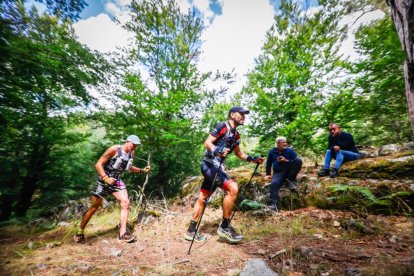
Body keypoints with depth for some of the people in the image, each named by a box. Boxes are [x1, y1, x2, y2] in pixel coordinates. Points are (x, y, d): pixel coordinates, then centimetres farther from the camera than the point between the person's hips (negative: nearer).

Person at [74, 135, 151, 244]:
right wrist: (106, 178, -30)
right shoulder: (114, 149, -20)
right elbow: (98, 164, -18)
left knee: (125, 202, -10)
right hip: (104, 180, -5)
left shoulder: (131, 153, 0)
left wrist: (142, 170, 2)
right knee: (94, 207, 6)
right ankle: (79, 233, 28)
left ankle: (123, 233, -1)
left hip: (117, 181, 5)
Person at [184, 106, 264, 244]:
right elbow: (207, 143, -15)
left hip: (217, 167, 9)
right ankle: (224, 227, -6)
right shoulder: (222, 126, -9)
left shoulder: (236, 135, 15)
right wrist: (217, 150, -33)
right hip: (209, 165, -9)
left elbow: (239, 153, 26)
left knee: (202, 198, 13)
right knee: (233, 188, -21)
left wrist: (252, 159, 13)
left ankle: (191, 231, 26)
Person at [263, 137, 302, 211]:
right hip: (278, 172, 0)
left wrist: (286, 160, -17)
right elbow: (268, 163, 16)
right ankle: (274, 204, -34)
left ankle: (290, 180, -17)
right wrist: (268, 174, 11)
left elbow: (296, 161, -4)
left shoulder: (290, 150, 2)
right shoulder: (272, 152, 5)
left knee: (299, 160, -25)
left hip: (289, 171, 1)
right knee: (274, 183, -32)